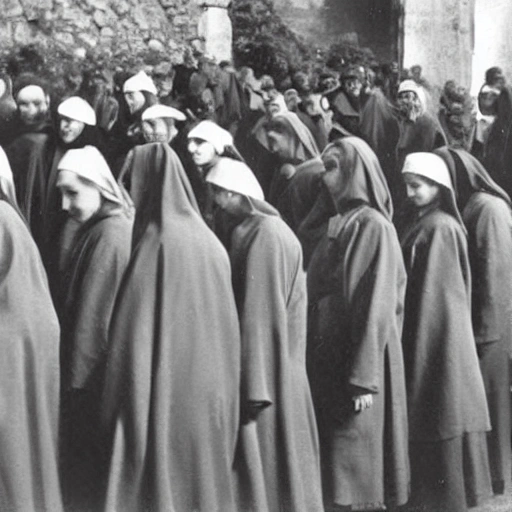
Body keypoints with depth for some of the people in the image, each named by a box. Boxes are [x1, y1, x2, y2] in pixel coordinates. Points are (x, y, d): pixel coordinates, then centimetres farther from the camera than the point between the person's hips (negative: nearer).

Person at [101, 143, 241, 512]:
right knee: (204, 480, 14)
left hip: (167, 396, -7)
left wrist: (116, 406, -10)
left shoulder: (159, 242, -12)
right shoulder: (210, 242, 9)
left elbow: (136, 330, -15)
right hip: (212, 396, 7)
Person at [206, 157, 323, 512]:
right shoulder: (268, 229, 13)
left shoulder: (262, 234, -14)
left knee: (262, 464, -2)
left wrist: (254, 387, -21)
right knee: (283, 464, 13)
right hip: (279, 371, 9)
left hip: (264, 369, -9)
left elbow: (260, 311, -19)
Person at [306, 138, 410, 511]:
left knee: (354, 463, -2)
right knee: (332, 454, 11)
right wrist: (317, 360, 13)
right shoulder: (338, 224, 12)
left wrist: (364, 379, -19)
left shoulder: (373, 226, -12)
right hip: (329, 360, 8)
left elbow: (378, 306, -17)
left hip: (357, 362, -8)